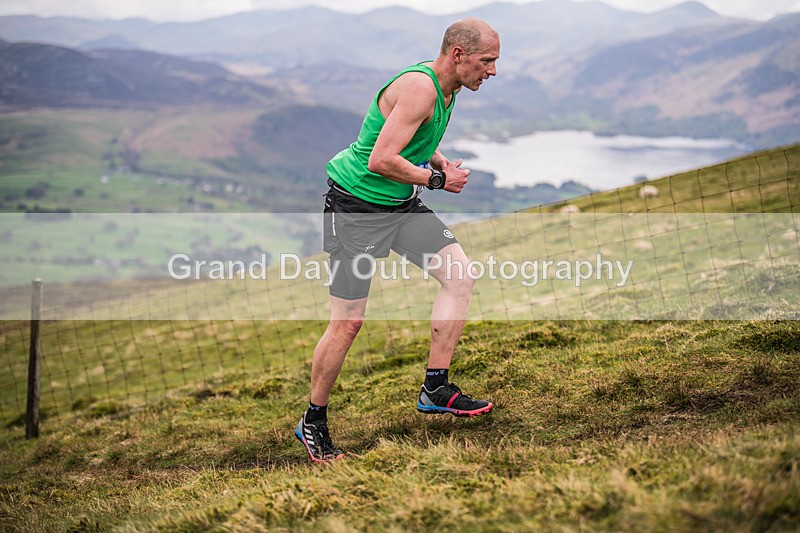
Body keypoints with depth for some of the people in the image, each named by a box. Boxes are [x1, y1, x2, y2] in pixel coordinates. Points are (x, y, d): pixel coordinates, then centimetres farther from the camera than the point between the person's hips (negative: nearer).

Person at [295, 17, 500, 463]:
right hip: (357, 206, -9)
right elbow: (381, 160, -29)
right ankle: (313, 423, 13)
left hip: (403, 205, 9)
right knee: (348, 322, -5)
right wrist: (438, 179, -17)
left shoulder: (446, 88, 7)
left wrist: (442, 161, 5)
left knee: (461, 275, -5)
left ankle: (435, 390, 2)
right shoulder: (419, 87, -23)